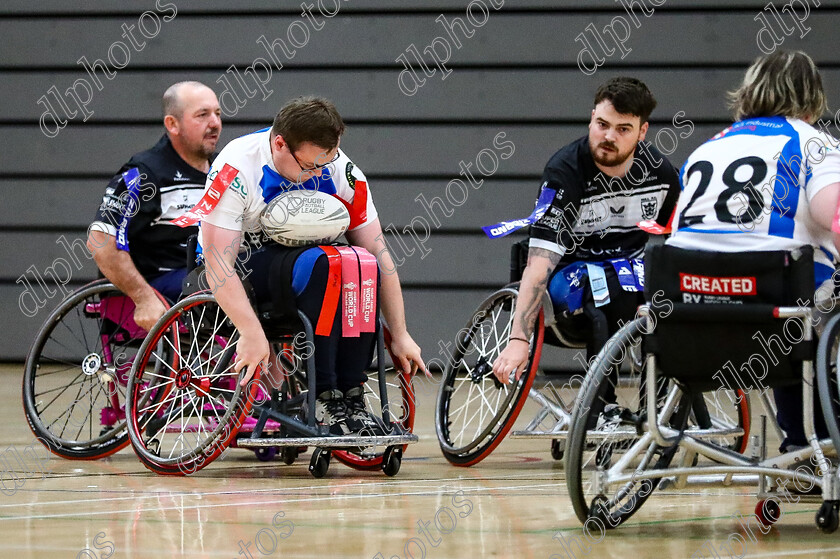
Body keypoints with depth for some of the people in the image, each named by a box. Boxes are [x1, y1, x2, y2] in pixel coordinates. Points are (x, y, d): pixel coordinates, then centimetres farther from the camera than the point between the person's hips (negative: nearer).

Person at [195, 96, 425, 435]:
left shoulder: (341, 171, -11)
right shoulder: (236, 168, -24)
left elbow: (378, 253, -5)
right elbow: (218, 266, -28)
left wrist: (399, 335, -8)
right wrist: (251, 333, -40)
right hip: (242, 267, -5)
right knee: (319, 266, -35)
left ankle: (350, 398, -23)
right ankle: (322, 397, -32)